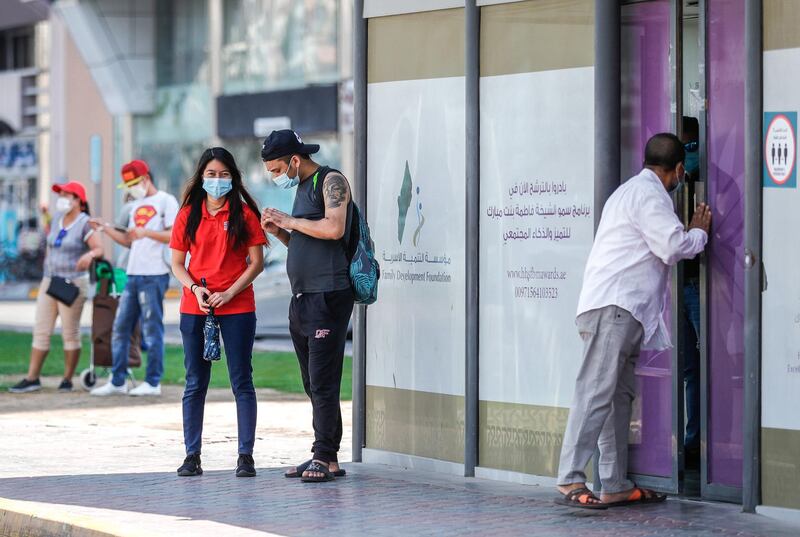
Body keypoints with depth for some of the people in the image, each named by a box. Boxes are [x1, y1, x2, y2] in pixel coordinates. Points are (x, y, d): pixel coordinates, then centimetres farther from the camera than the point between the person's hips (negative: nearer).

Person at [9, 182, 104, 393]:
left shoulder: (85, 223, -9)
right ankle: (32, 378, 4)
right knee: (41, 331, 3)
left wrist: (90, 254, -40)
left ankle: (67, 379, 5)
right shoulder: (58, 219, 12)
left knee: (70, 333, -2)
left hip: (73, 283, -7)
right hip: (49, 281, 7)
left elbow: (99, 249, -19)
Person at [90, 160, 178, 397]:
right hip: (133, 275, 8)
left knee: (152, 328, -5)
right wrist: (106, 229, 10)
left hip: (154, 275, -8)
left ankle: (153, 382, 0)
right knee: (120, 327, 7)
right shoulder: (136, 206, 21)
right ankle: (117, 381, 12)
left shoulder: (166, 201, -3)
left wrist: (146, 232, -24)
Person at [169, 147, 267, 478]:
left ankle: (246, 456, 4)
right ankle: (192, 455, 10)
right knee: (195, 383, 5)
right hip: (195, 309, 2)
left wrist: (229, 293, -12)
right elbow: (177, 263, 8)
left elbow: (257, 262, -1)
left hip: (237, 307, -2)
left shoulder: (244, 213, 1)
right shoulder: (188, 215, 7)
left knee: (242, 382, 0)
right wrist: (195, 289, -10)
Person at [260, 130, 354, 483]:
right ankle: (328, 460, 11)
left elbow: (334, 228, -22)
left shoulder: (331, 181, -5)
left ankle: (324, 457, -9)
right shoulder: (302, 188, 21)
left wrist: (291, 221, -10)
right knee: (313, 384, 8)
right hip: (302, 298, 9)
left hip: (328, 296, -9)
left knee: (323, 382, -10)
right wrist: (279, 231, 10)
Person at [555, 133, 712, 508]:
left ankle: (615, 486, 8)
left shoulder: (632, 190, 28)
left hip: (618, 309, 11)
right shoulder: (649, 194, -6)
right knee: (596, 392, -16)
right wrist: (699, 232, 4)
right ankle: (570, 481, -22)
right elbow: (673, 247, -13)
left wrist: (690, 234, 34)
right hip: (614, 307, -11)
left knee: (619, 396, 8)